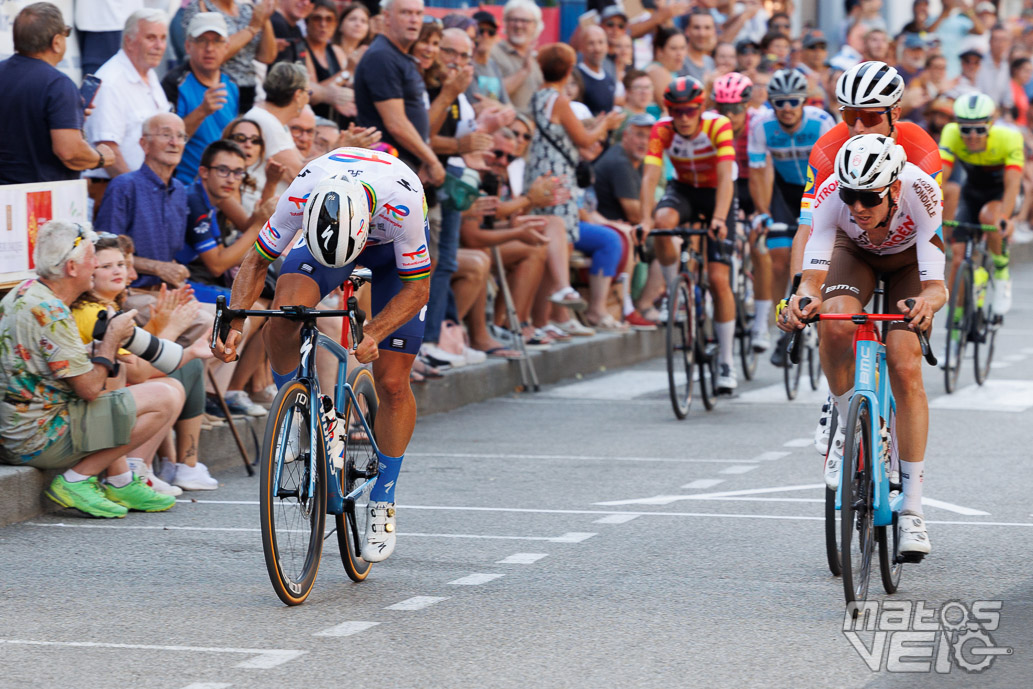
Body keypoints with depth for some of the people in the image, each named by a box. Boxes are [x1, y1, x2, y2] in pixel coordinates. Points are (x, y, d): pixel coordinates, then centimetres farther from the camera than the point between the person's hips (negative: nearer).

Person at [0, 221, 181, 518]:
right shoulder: (50, 312, -20)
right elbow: (90, 388, -19)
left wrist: (105, 343, 6)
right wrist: (113, 337, -5)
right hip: (39, 442, -10)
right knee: (164, 397, -12)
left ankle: (120, 482, 20)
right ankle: (76, 480, -7)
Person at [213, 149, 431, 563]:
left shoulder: (401, 203, -43)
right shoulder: (301, 196, -37)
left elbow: (417, 288, -30)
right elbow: (257, 261, -21)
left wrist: (372, 336, -44)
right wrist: (234, 323, -36)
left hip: (394, 248, -1)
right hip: (324, 229, 2)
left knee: (392, 384, -8)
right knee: (283, 314, -30)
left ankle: (382, 505, 9)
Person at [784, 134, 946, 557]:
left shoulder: (919, 192, -39)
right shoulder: (831, 195, -36)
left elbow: (936, 285, -43)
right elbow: (814, 273, -40)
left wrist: (926, 304, -66)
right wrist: (804, 299, -62)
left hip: (909, 259, -1)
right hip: (854, 253, 1)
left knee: (905, 368, -17)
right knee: (836, 327, -31)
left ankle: (912, 510, -11)